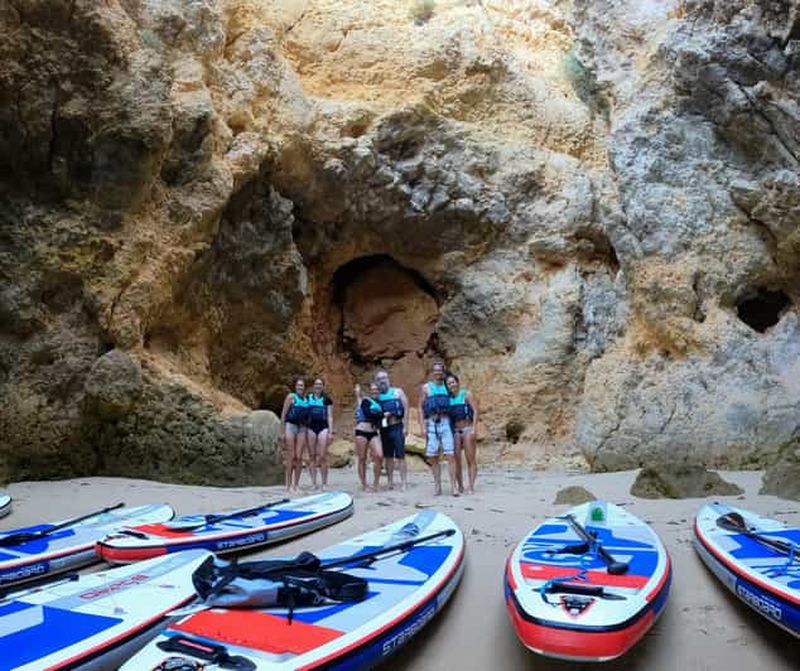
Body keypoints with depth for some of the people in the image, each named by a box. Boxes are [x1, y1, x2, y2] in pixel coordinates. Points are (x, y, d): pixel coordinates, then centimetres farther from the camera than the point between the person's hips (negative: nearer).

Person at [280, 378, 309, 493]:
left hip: (302, 428, 4)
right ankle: (289, 484, 2)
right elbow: (283, 415, -2)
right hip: (291, 426, -4)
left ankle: (296, 484, 10)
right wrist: (282, 431, -7)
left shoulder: (306, 399, 14)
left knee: (299, 457, 2)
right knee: (291, 456, -4)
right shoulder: (291, 396, 0)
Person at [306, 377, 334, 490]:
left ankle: (324, 482, 1)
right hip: (311, 427, 2)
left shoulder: (327, 399, 8)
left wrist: (330, 431, -1)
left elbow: (330, 416, 6)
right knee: (312, 456, 2)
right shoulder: (308, 398, 12)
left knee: (322, 456, -6)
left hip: (323, 427, -2)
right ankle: (313, 482, 7)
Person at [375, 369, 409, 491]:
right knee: (388, 457, 9)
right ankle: (390, 483, 16)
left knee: (400, 456, -3)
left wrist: (405, 427, -7)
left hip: (396, 427, -3)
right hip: (383, 429, 3)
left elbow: (406, 409, -1)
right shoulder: (376, 395, 10)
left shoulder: (398, 392, 3)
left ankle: (404, 483, -1)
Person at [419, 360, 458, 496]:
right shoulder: (426, 387, 8)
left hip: (445, 422, 0)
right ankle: (437, 485, 12)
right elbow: (421, 408, 7)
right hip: (431, 424, 0)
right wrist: (423, 426, -2)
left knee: (451, 455, -8)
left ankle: (453, 486, -6)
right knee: (433, 457, 3)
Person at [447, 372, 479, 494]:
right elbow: (446, 416, 15)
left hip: (468, 430, -4)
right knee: (456, 460, 0)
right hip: (455, 431, 4)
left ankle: (471, 487, -3)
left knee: (471, 460, -3)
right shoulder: (448, 399, 11)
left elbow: (475, 411, -7)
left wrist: (474, 429, -15)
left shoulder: (467, 395, 0)